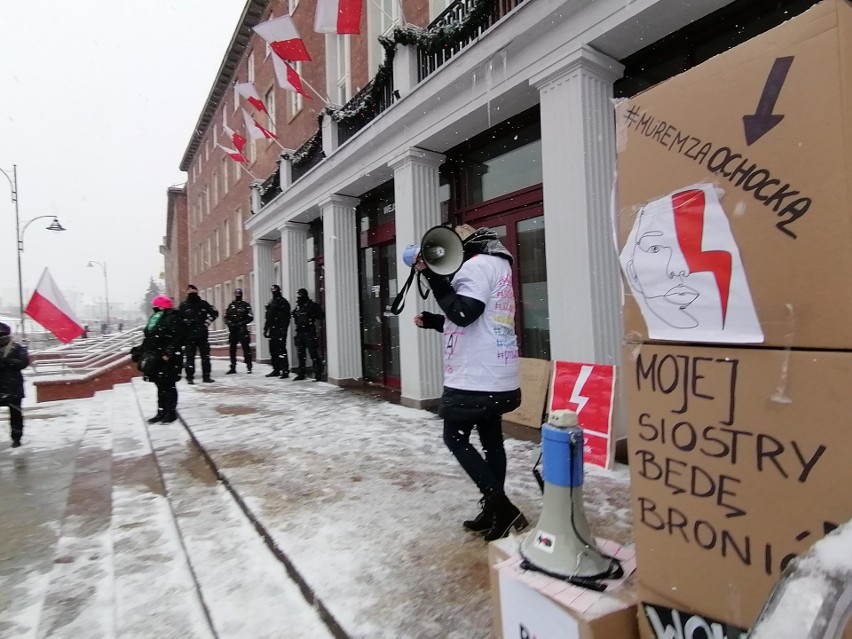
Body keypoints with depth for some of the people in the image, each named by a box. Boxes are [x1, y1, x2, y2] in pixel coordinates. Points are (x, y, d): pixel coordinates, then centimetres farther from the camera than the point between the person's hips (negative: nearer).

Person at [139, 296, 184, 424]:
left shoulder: (173, 318, -12)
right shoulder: (154, 318, 15)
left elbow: (178, 338, -19)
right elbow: (148, 338, 21)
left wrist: (168, 353, -24)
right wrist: (143, 352, 14)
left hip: (168, 359, -8)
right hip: (155, 358, 8)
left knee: (168, 386, -1)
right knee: (160, 386, 14)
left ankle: (171, 412, 9)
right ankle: (161, 412, 22)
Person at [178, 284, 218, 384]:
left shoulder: (203, 303, 5)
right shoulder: (183, 305, 1)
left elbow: (214, 313, 11)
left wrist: (207, 322, 1)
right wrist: (185, 321, -18)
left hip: (202, 334, 2)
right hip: (189, 335, -2)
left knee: (205, 355, 5)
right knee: (190, 357, 1)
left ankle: (206, 376, 13)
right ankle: (190, 377, 8)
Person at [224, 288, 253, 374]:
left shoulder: (246, 305, 1)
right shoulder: (231, 305, 14)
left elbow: (250, 318, -5)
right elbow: (226, 317, 14)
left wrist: (241, 323, -14)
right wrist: (229, 323, -5)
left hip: (242, 330, -5)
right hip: (232, 330, 5)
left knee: (246, 348, -6)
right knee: (232, 349, 8)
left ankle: (249, 366, 0)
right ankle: (233, 367, 16)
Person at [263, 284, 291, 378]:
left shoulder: (283, 302, -6)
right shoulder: (271, 303, 19)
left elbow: (286, 318, -13)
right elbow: (268, 317, 22)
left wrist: (283, 330, -19)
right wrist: (265, 329, 17)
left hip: (280, 331, -8)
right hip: (272, 330, 8)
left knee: (281, 351, -10)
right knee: (273, 351, 10)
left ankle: (285, 371, -6)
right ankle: (276, 370, 19)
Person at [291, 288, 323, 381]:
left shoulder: (311, 305, -8)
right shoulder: (298, 306, 14)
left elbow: (321, 315, -13)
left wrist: (312, 316, -23)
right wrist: (295, 314, 5)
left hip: (309, 332, -8)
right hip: (300, 332, 8)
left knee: (313, 353, -6)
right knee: (300, 354, 12)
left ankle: (318, 374, -1)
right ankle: (301, 373, 22)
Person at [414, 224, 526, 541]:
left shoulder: (477, 265, -12)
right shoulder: (497, 265, 19)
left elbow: (463, 313, -24)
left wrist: (433, 276, -19)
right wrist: (431, 320, 20)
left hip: (475, 376, -10)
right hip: (497, 376, 10)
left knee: (455, 437, 2)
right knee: (492, 440, 12)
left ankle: (500, 506, -1)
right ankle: (495, 509, 20)